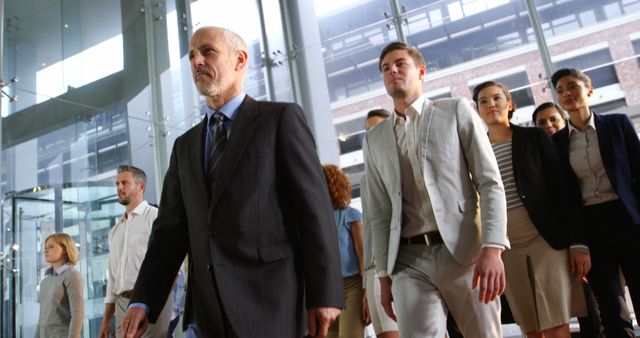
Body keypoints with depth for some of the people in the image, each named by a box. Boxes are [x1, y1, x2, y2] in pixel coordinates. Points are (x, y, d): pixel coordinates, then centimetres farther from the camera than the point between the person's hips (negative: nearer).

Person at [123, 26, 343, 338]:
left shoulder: (281, 118, 0)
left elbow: (314, 208, -7)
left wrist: (324, 294, -12)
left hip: (267, 297, -5)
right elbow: (170, 227, 12)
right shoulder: (185, 146, 17)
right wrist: (143, 300, 2)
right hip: (207, 306, 5)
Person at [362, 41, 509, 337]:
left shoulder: (456, 111, 7)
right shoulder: (374, 139, 14)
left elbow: (490, 182, -1)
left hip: (463, 251, -1)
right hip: (409, 260, 2)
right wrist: (384, 274, 8)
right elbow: (379, 214, 13)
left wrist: (492, 249, -12)